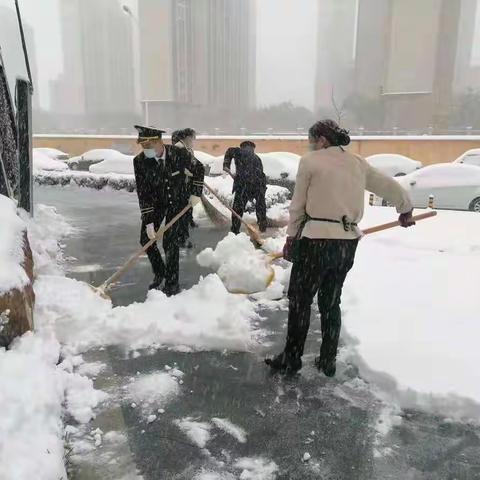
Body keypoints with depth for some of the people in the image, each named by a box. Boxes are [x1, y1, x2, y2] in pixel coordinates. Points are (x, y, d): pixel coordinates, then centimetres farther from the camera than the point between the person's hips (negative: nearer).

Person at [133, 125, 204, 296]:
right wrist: (148, 222, -24)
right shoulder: (140, 161, -23)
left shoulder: (179, 154, -25)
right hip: (156, 202, 3)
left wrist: (195, 193, -8)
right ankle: (159, 273, 25)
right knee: (146, 239, 0)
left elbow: (198, 170, -4)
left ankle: (172, 283, 3)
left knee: (170, 240, -11)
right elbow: (143, 193, -21)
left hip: (177, 200, -2)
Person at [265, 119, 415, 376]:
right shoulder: (358, 163, 11)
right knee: (331, 302, 17)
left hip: (316, 240, -5)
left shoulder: (310, 161, -4)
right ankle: (328, 361, 25)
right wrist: (405, 210, 36)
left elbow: (298, 205, -2)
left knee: (299, 300, 8)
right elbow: (390, 186, 19)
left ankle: (291, 358, 17)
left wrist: (291, 238, 8)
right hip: (348, 242, 6)